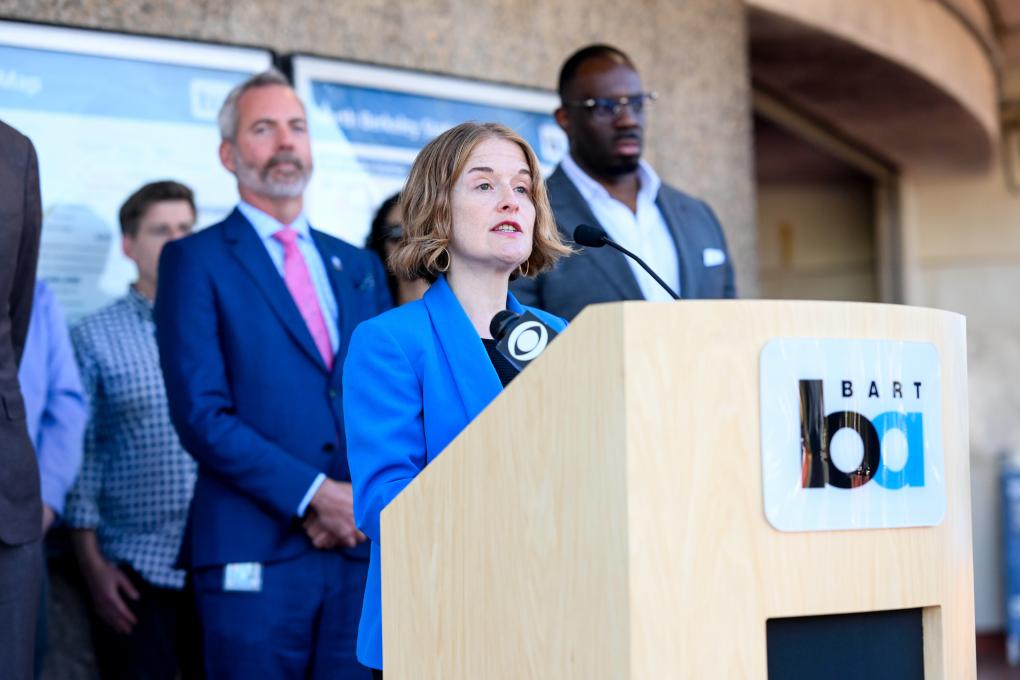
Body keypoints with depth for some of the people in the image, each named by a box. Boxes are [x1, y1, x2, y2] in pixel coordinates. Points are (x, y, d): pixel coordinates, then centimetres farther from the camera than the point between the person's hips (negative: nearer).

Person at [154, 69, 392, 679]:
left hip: (363, 549, 4)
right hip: (255, 554, -4)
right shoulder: (196, 261, 3)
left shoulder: (361, 268, 18)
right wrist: (315, 495, -13)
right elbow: (201, 413, -8)